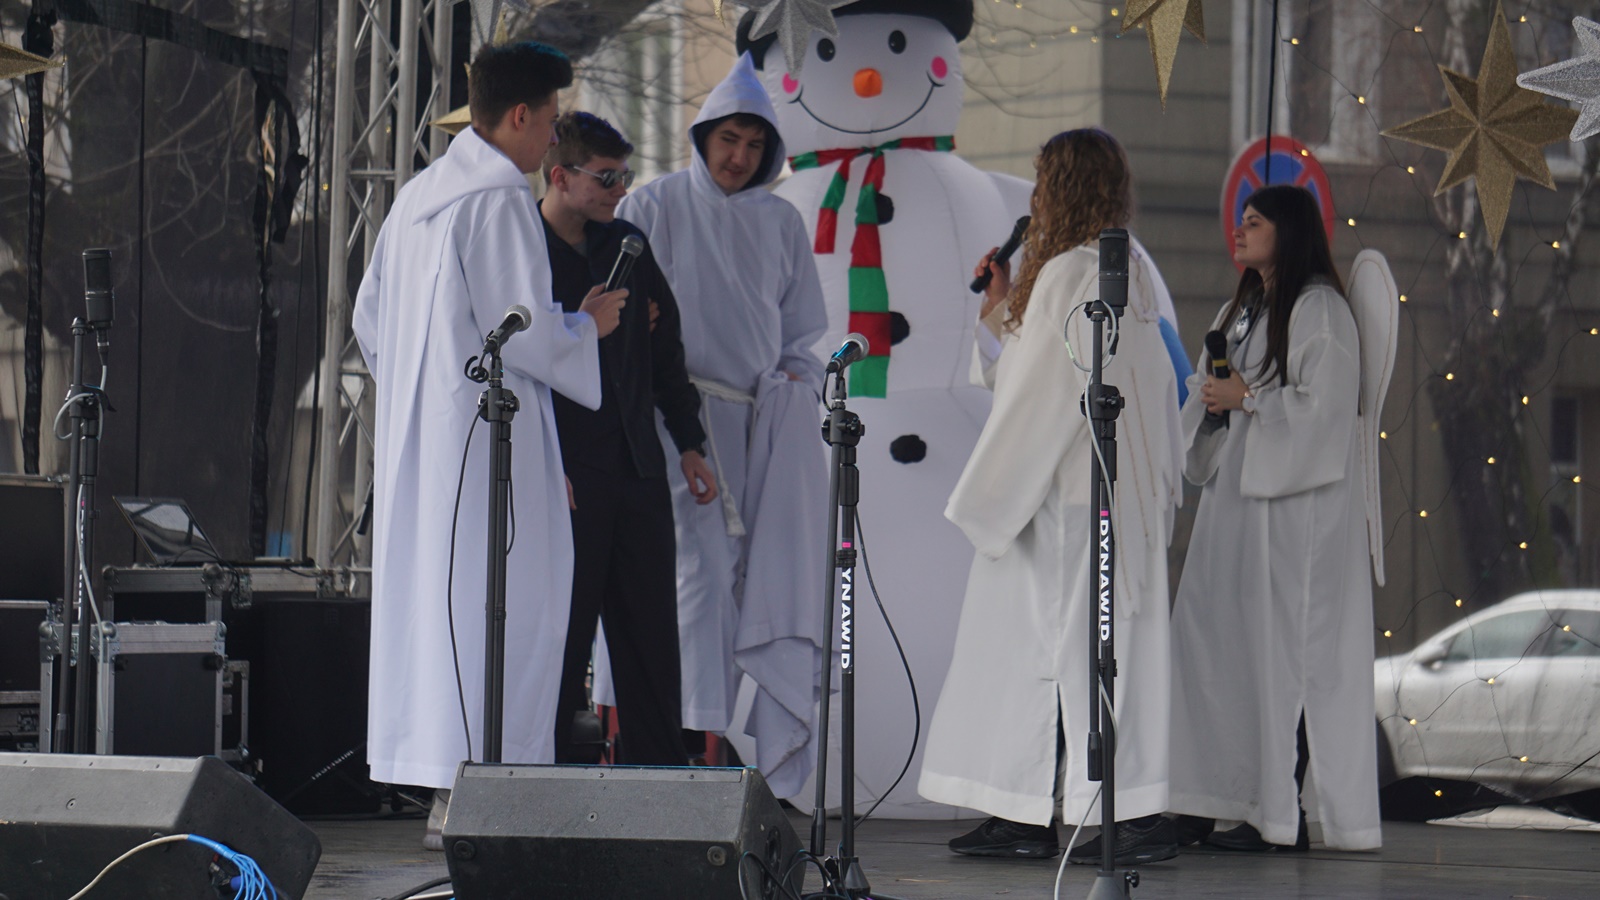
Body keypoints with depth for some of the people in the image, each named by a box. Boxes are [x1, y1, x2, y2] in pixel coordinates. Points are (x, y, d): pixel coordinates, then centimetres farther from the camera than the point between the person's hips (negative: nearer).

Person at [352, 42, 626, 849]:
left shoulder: (417, 196, 14)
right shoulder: (499, 198, -13)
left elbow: (370, 317, 18)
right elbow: (523, 328, -17)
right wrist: (589, 326, 1)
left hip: (414, 433, 9)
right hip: (486, 429, -9)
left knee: (423, 593, 10)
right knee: (489, 600, -6)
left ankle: (433, 776, 14)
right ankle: (467, 795, -8)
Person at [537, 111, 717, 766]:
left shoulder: (628, 245, 14)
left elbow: (665, 350, 20)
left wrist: (689, 443, 15)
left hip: (637, 472, 6)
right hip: (564, 478, -6)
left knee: (652, 647, 7)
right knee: (560, 646, 0)